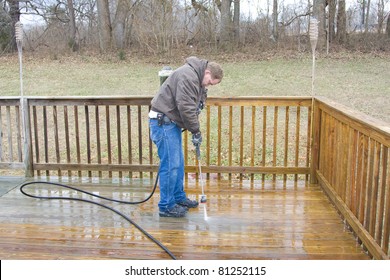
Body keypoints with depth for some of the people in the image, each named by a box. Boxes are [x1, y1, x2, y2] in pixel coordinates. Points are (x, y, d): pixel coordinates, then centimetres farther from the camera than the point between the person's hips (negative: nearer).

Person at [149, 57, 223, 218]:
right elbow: (185, 107, -24)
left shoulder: (198, 80, 15)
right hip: (163, 122, -11)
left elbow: (194, 106, 15)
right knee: (170, 165, -8)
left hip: (172, 122, 11)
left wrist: (194, 129, 1)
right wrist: (196, 130, -15)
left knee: (178, 162, 16)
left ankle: (179, 198, 29)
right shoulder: (188, 76, -19)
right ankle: (166, 206, 2)